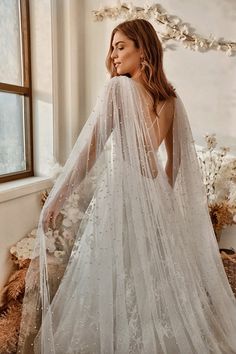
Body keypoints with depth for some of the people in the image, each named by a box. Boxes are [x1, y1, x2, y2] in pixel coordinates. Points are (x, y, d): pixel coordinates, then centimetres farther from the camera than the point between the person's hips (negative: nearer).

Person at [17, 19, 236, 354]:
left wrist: (56, 199, -11)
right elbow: (177, 157, 14)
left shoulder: (119, 88, -9)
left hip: (116, 193, -6)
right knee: (148, 285, 20)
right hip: (150, 199, 7)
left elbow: (89, 150, -15)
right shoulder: (171, 99, 9)